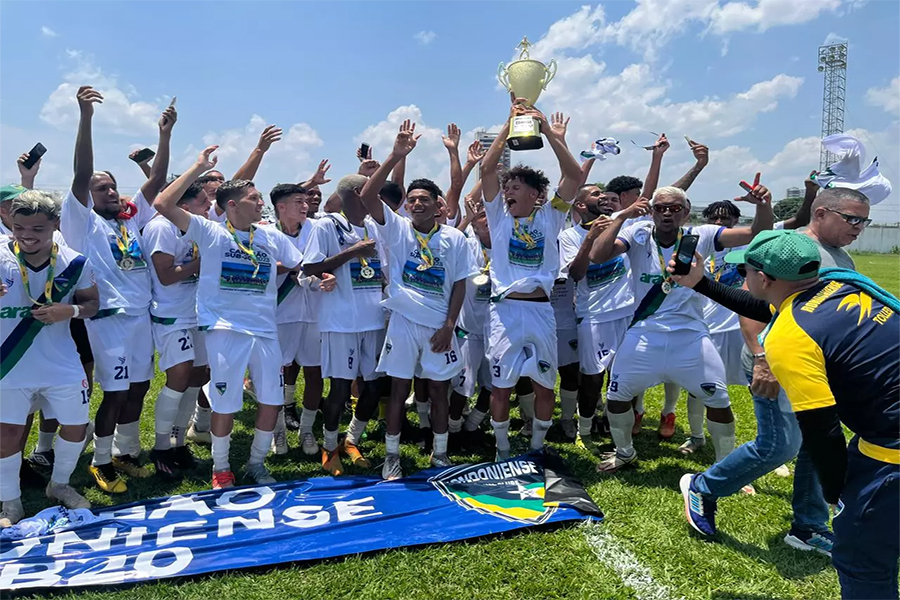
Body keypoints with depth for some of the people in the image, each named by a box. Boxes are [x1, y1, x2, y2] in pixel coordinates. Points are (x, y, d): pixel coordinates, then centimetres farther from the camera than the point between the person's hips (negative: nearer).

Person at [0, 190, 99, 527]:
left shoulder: (74, 263, -7)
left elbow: (92, 304, 3)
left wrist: (70, 311, -20)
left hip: (62, 366, 2)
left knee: (76, 426, 10)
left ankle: (60, 484, 37)